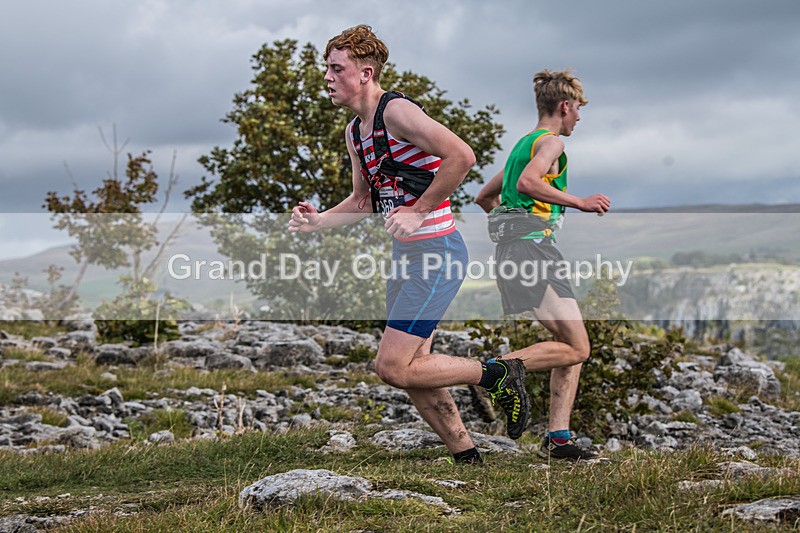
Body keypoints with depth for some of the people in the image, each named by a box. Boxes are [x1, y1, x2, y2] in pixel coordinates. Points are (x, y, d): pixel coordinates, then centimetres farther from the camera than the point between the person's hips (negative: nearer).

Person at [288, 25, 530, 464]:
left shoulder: (397, 111, -15)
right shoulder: (354, 132, 14)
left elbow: (461, 157, -24)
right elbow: (363, 201, 23)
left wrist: (419, 213, -21)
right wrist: (318, 222, 7)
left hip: (436, 252, -10)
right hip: (404, 255, 10)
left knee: (392, 366, -13)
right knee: (414, 370, 10)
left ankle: (498, 375, 3)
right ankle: (468, 461, 22)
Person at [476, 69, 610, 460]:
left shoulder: (524, 144, 26)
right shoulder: (550, 142, -3)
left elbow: (484, 197, 33)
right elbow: (527, 182, -23)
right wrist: (579, 202, -19)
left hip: (510, 249, 10)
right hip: (532, 247, -10)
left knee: (574, 346, 8)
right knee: (576, 348, -13)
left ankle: (557, 439, 4)